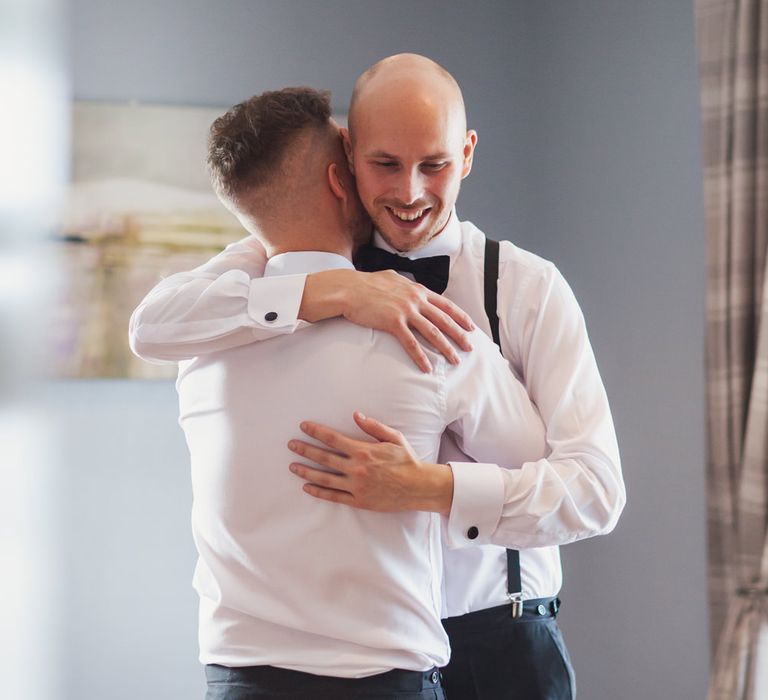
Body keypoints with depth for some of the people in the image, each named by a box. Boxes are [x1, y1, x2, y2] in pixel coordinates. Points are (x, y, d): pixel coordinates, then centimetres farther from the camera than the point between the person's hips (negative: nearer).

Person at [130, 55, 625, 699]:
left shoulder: (530, 288, -6)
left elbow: (596, 488, -15)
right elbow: (156, 325, -17)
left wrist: (428, 489, -30)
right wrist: (334, 292, -28)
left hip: (498, 644, -1)